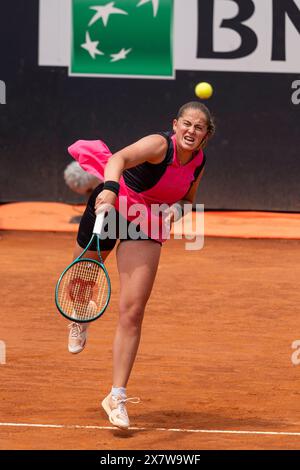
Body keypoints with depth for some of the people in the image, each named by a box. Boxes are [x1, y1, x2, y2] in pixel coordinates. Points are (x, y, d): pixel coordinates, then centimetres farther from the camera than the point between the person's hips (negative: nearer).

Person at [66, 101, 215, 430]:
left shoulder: (198, 162, -5)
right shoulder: (159, 145, -26)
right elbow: (119, 159, -46)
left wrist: (177, 209, -7)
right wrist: (110, 189, -65)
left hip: (145, 224, 3)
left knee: (132, 311, -9)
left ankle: (117, 396, -7)